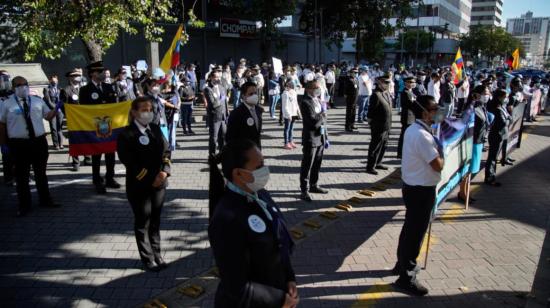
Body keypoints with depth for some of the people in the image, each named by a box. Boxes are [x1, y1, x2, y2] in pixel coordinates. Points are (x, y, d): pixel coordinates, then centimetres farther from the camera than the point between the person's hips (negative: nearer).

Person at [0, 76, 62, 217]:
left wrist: (56, 108, -10)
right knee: (21, 176, 6)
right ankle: (24, 205, 19)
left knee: (41, 173, 15)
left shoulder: (37, 100, 9)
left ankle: (45, 200, 30)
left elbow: (48, 116, 9)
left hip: (39, 141, 3)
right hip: (18, 143, -3)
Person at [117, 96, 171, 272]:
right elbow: (129, 162, -15)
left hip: (159, 183, 5)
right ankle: (147, 259, 21)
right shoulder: (127, 134, -10)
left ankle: (157, 255, 28)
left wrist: (164, 171, -10)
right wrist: (150, 179, -17)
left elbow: (166, 151, 6)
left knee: (155, 220, 15)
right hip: (139, 186, -4)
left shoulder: (155, 129, 5)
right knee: (143, 223, 8)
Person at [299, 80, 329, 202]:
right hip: (311, 139, -8)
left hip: (320, 138, 8)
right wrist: (323, 115, -10)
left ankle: (314, 185, 33)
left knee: (317, 164, 18)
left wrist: (325, 137, 14)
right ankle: (304, 191, 10)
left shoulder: (318, 100, 11)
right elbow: (314, 122, -26)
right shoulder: (305, 102, -17)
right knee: (307, 166, 1)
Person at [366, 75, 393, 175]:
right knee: (375, 147, 0)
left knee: (383, 146, 19)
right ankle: (370, 166, 11)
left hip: (387, 126, 9)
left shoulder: (387, 93, 10)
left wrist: (389, 124, 17)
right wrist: (371, 121, -17)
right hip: (378, 127, -9)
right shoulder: (376, 95, -19)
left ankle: (378, 163, 33)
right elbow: (370, 111, -19)